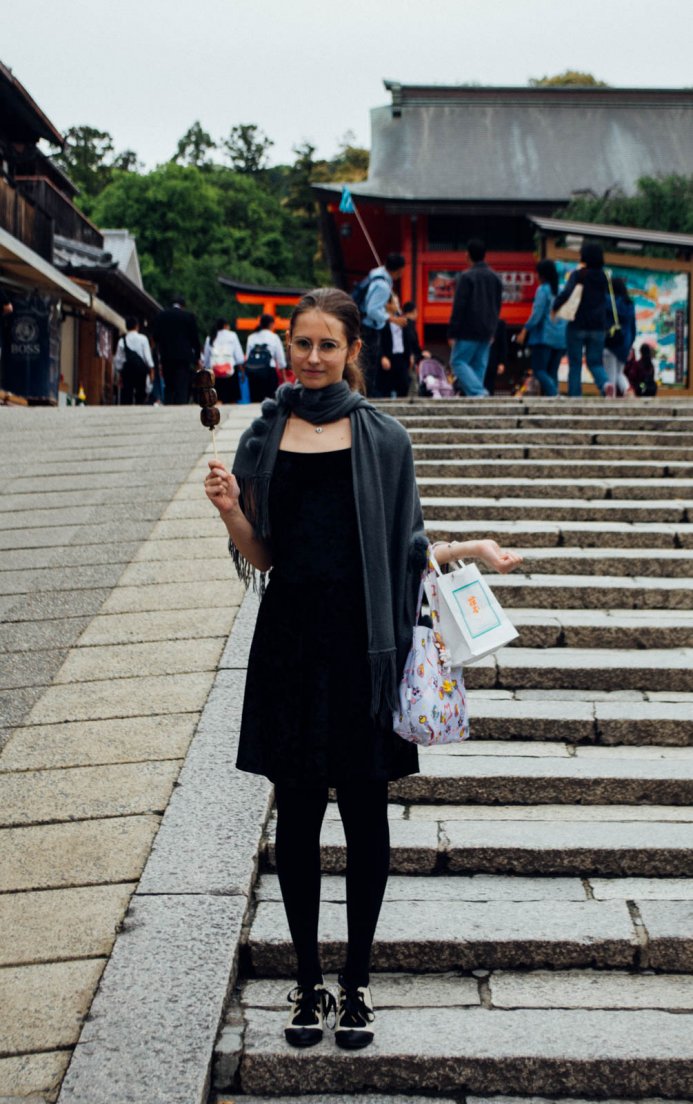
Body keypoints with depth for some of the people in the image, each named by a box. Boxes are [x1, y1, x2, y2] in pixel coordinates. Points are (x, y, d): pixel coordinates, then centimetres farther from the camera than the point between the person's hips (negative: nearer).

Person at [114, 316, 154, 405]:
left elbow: (117, 360, 3)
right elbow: (148, 356, -5)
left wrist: (119, 374, 10)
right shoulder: (142, 338, -1)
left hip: (126, 369, 1)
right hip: (141, 369, -1)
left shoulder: (122, 341, 4)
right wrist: (151, 371, 1)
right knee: (141, 396, 5)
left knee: (126, 399, 1)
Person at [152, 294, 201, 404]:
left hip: (166, 357, 3)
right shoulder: (189, 316, -2)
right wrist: (197, 356, 7)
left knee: (169, 387, 11)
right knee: (182, 387, -4)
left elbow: (156, 337, 7)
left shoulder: (161, 316, 6)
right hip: (184, 357, -3)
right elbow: (195, 338, 0)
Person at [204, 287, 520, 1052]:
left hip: (360, 644, -1)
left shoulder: (383, 438, 4)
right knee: (297, 813, 7)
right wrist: (231, 513, -12)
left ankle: (356, 982, 19)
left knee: (364, 814, 5)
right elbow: (257, 557, 5)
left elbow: (404, 551, 7)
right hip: (290, 643, 1)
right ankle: (308, 980, 21)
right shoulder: (265, 437, 7)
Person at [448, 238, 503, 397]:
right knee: (479, 365, 9)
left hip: (468, 331, -6)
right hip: (486, 332, 7)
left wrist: (452, 333, -11)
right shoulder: (495, 277, 11)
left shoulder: (467, 277, -11)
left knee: (458, 361, -2)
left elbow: (459, 307, -13)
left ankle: (478, 391, -19)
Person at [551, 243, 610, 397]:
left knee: (575, 364, 5)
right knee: (595, 362, 8)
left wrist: (554, 307, -10)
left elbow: (566, 293, -22)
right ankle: (605, 383, -20)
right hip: (598, 326, 4)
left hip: (577, 325, -4)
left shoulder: (577, 275, -8)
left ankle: (574, 395, 2)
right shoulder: (602, 277, 8)